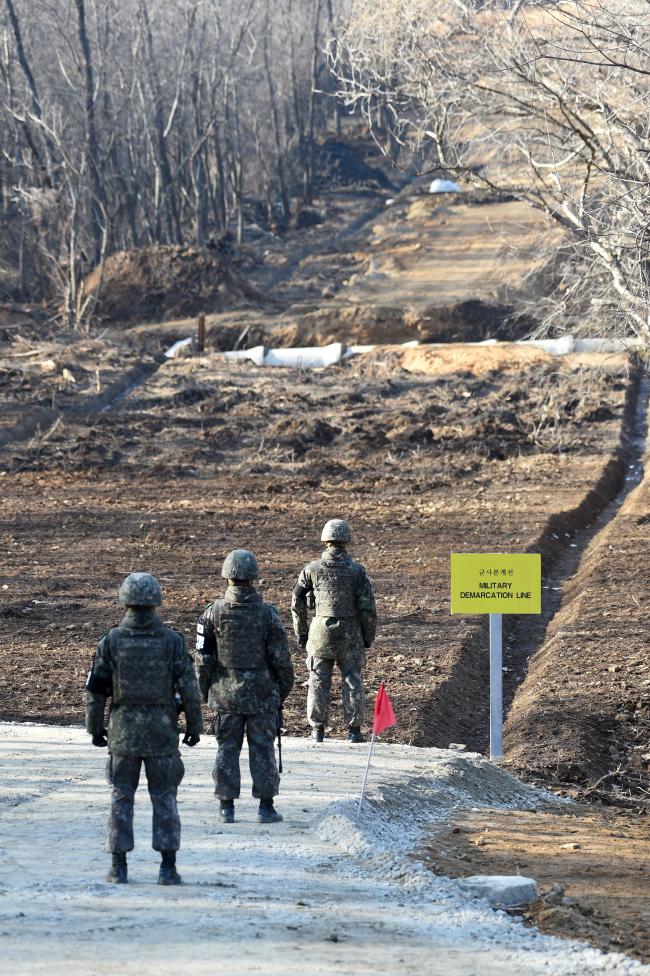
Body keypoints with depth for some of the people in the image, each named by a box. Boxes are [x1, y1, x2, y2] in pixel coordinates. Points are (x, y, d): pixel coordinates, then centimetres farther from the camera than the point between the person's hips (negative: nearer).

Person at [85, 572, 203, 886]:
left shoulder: (111, 641, -6)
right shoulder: (172, 641, -8)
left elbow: (95, 688, -4)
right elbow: (189, 689, -6)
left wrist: (94, 727, 8)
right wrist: (195, 726, 5)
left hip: (123, 730, 0)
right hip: (162, 731, 0)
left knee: (122, 798, 9)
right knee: (164, 799, 7)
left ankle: (119, 868, 6)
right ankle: (168, 868, 2)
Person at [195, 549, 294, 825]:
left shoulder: (213, 613, -6)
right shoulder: (267, 614, -9)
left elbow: (203, 657, -2)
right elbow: (281, 658, -6)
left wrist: (205, 691, 10)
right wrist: (283, 689, 8)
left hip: (225, 693, 1)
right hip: (262, 693, -1)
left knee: (227, 749, 8)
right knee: (262, 749, 6)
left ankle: (227, 807, 7)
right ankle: (266, 807, 6)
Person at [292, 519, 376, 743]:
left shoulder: (312, 569, -2)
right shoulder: (356, 570, -5)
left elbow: (297, 603, 1)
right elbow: (367, 607, -6)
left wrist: (301, 634, 11)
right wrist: (368, 638, 5)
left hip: (320, 633, 1)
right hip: (349, 635, -1)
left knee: (319, 681, 8)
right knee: (352, 681, 7)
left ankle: (317, 729, 9)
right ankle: (354, 730, 6)